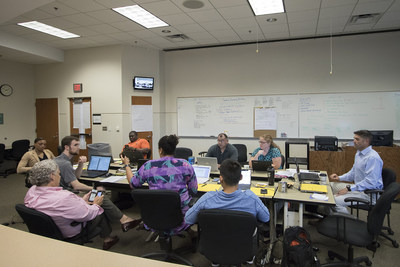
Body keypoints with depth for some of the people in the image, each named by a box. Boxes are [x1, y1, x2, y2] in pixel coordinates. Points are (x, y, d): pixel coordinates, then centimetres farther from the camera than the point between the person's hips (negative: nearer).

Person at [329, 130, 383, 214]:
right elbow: (353, 172, 24)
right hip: (358, 187, 11)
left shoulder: (373, 157, -22)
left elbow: (371, 182, -28)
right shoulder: (359, 153, 11)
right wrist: (339, 178, 8)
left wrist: (349, 188, -26)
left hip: (368, 193, -11)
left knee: (335, 200, -25)